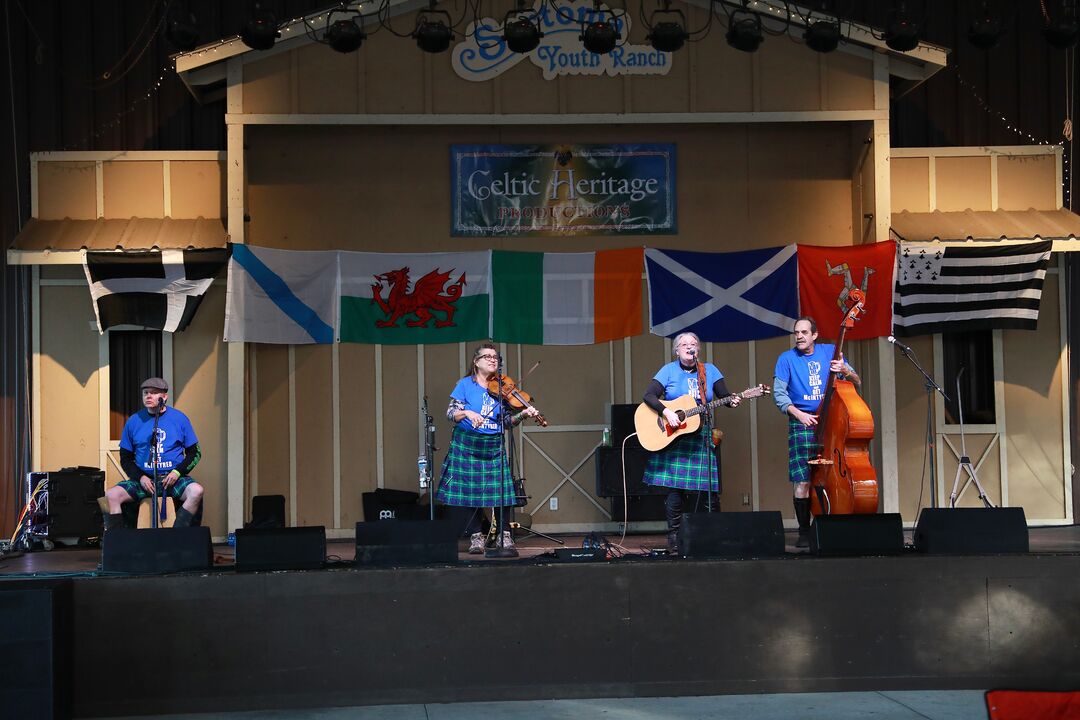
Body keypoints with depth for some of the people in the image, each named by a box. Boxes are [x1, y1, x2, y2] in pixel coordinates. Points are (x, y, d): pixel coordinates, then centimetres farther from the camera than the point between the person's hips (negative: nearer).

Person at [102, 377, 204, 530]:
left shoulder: (179, 419, 2)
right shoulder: (134, 421, 6)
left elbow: (195, 453, 7)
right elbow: (126, 458, 12)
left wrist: (177, 472, -9)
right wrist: (140, 477, -6)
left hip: (173, 478, -2)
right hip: (143, 479, 2)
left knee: (196, 491, -31)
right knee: (112, 495, -22)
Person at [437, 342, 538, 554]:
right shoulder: (466, 384, 0)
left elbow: (508, 420, 4)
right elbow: (451, 413, -4)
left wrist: (523, 414, -14)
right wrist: (467, 413, -23)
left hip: (494, 447, 2)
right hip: (467, 445, -2)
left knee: (501, 488, -5)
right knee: (470, 490, -2)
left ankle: (504, 535, 6)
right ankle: (476, 537, 8)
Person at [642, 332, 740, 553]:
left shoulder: (709, 370, 9)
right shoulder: (669, 371, 1)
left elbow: (725, 395, 5)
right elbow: (649, 396, -7)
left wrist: (732, 401, -18)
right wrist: (666, 412, -21)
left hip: (701, 438, 2)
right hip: (672, 438, -2)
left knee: (705, 492, -2)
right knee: (674, 490, -6)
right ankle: (674, 537, 2)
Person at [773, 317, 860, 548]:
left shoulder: (830, 351, 9)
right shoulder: (787, 358, 4)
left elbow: (857, 383, 8)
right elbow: (779, 393, -1)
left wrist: (845, 370, -14)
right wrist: (798, 414, -15)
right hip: (802, 425, -2)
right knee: (802, 481, -9)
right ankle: (804, 531, 1)